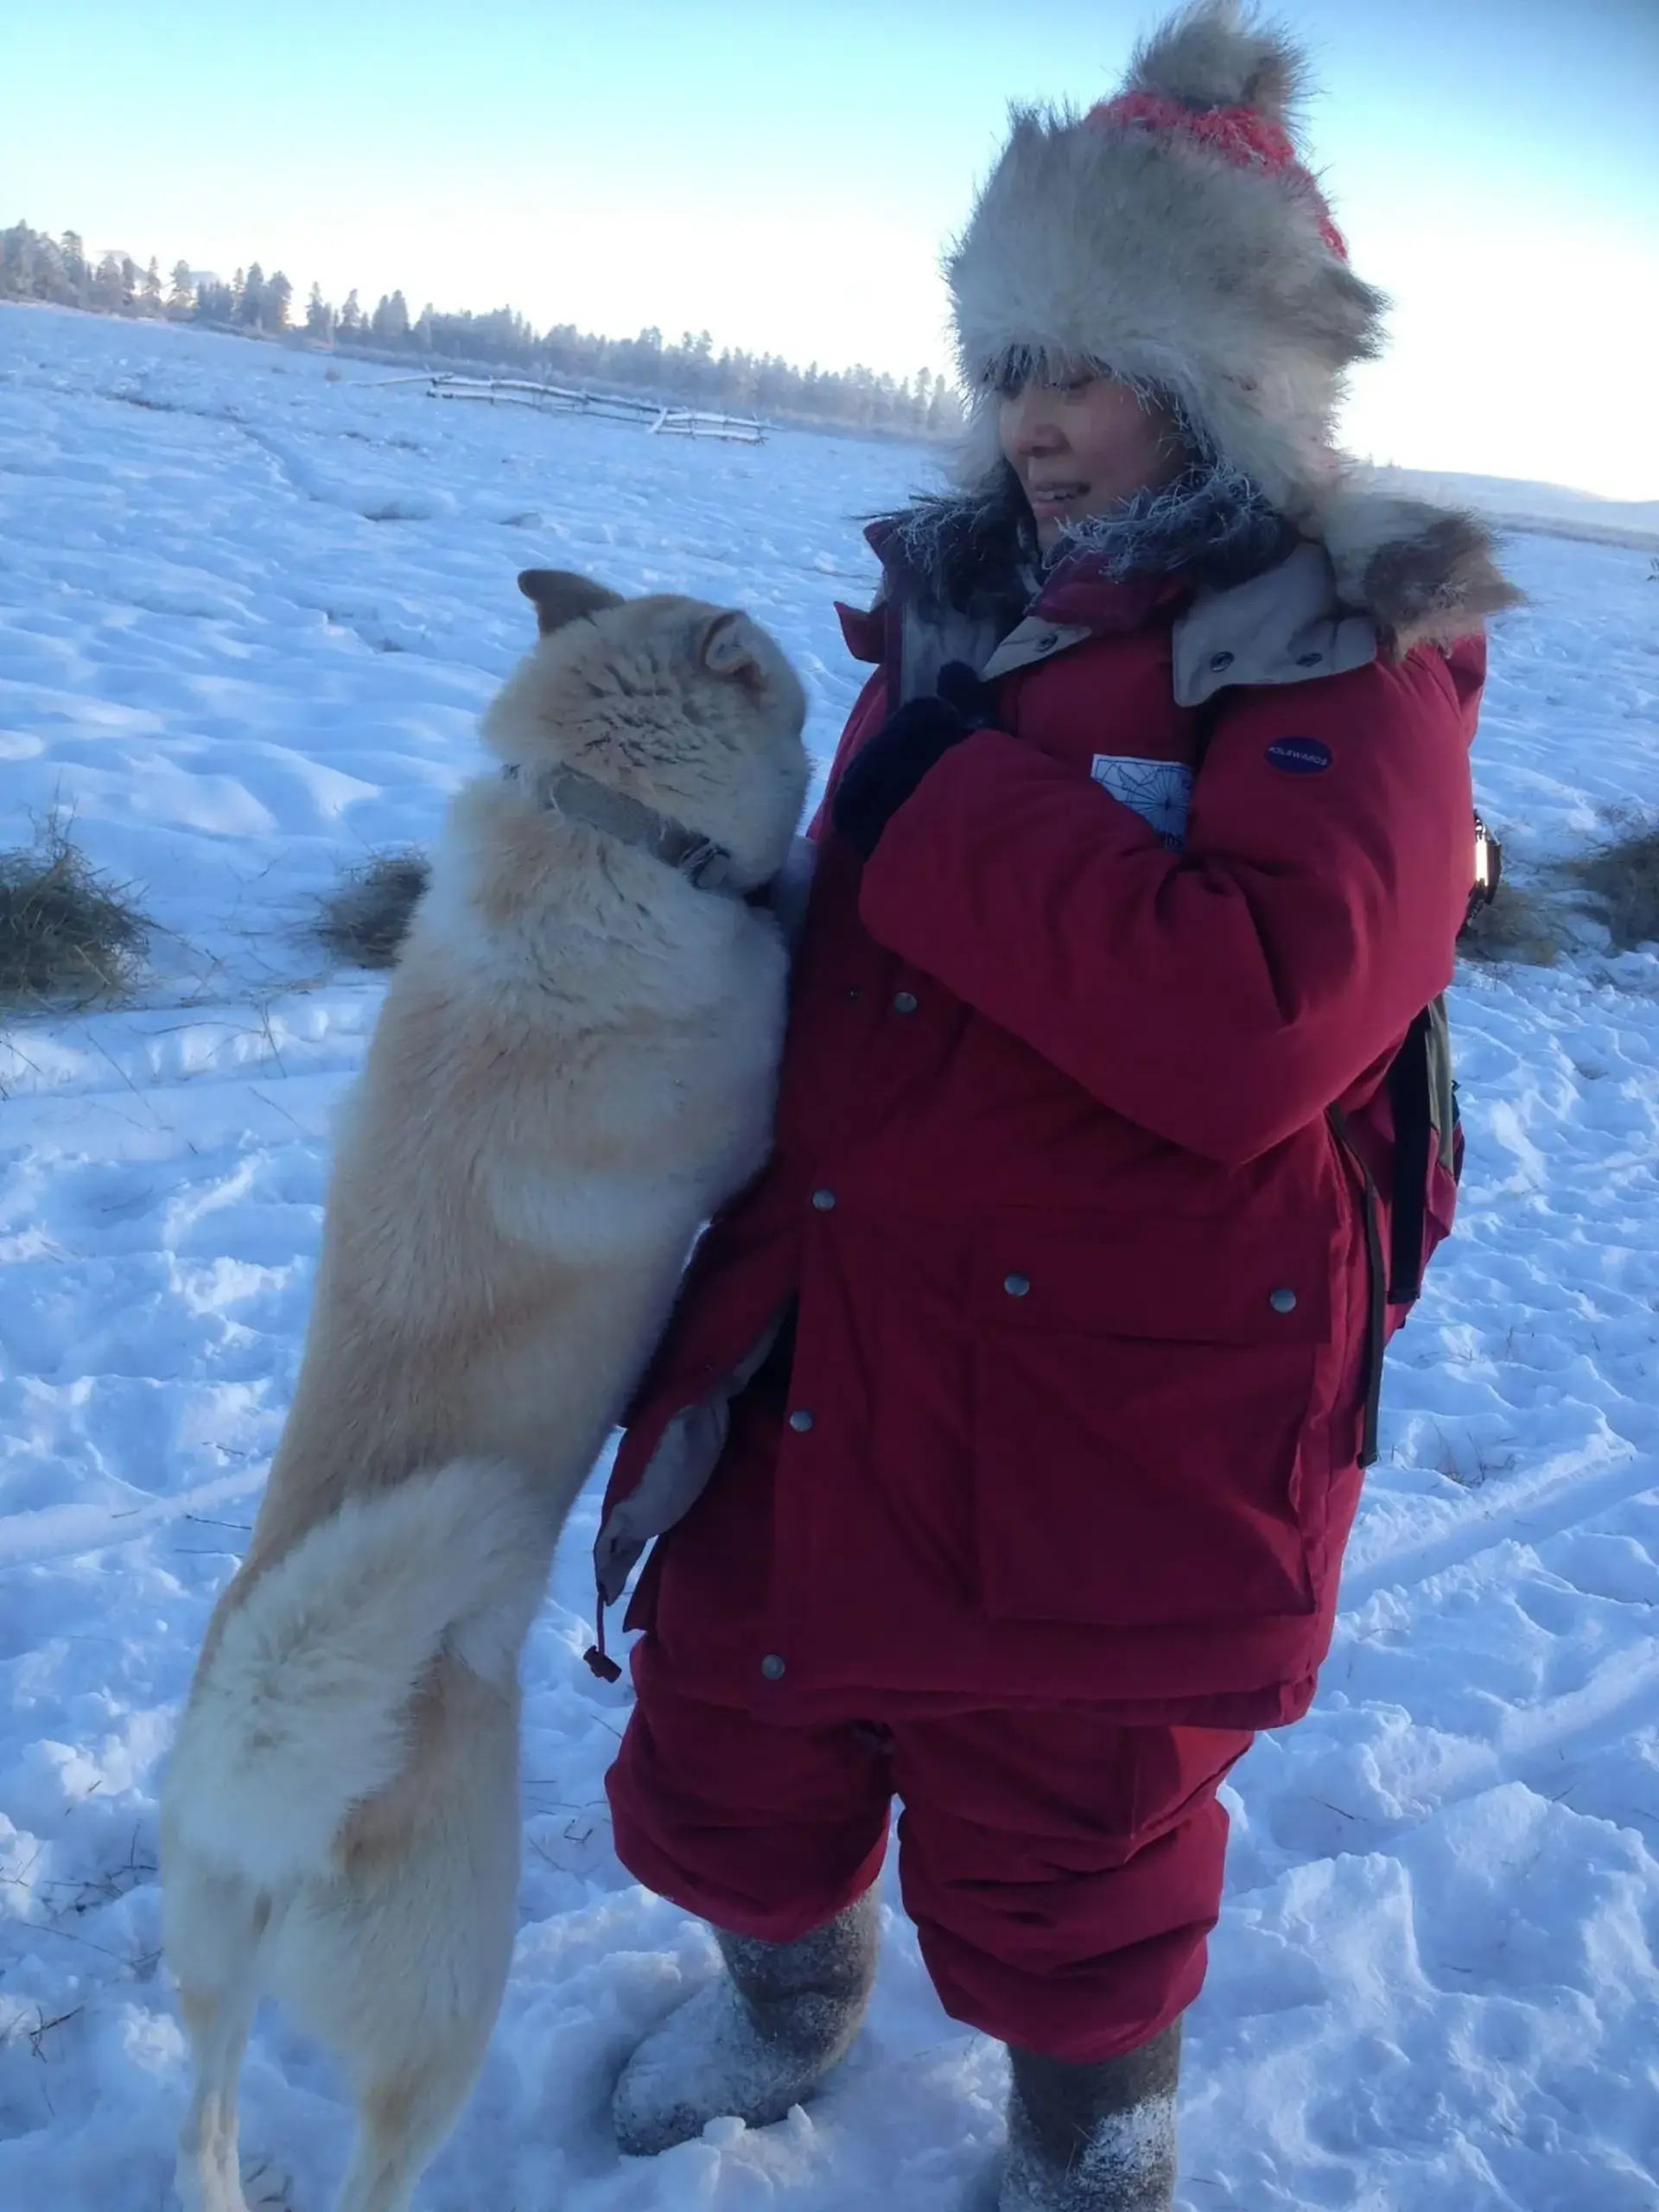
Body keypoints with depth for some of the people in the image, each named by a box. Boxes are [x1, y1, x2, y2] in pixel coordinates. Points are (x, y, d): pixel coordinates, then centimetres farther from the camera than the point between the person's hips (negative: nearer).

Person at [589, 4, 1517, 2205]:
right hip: (821, 1347, 8)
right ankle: (783, 2010, 54)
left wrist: (955, 803, -23)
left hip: (1106, 1408, -7)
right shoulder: (967, 601, 8)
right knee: (726, 1728, 22)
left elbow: (1257, 1028, -32)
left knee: (1060, 1852, 12)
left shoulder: (1353, 663, -14)